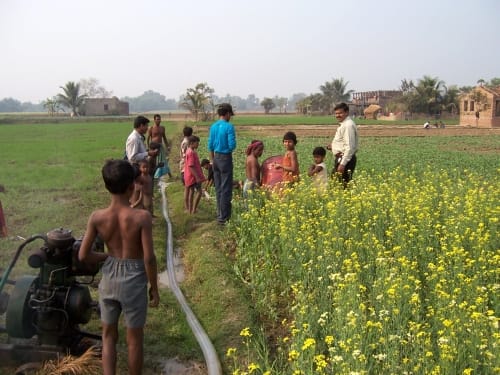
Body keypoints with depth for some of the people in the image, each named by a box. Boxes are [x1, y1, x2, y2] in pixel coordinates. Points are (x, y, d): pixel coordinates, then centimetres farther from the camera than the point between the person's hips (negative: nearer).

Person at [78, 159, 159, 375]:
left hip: (109, 278, 3)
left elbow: (83, 256, -5)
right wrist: (154, 289, -5)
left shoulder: (97, 217, -11)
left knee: (109, 335, 20)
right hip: (134, 280, -3)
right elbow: (149, 258, -18)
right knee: (134, 339, 15)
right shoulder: (141, 217, -21)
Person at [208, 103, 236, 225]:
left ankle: (220, 214, 23)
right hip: (226, 158, -7)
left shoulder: (213, 127, 7)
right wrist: (232, 146, 6)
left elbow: (210, 146, 11)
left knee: (218, 188, 14)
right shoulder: (229, 127, -13)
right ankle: (223, 217, 1)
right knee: (226, 189, -1)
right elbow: (232, 145, -17)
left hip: (216, 158, 7)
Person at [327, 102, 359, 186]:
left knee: (342, 185, -10)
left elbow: (349, 147, -23)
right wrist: (333, 147, 13)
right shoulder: (344, 124, 17)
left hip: (345, 159, -11)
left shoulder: (348, 125, -16)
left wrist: (342, 164, -26)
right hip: (341, 158, 11)